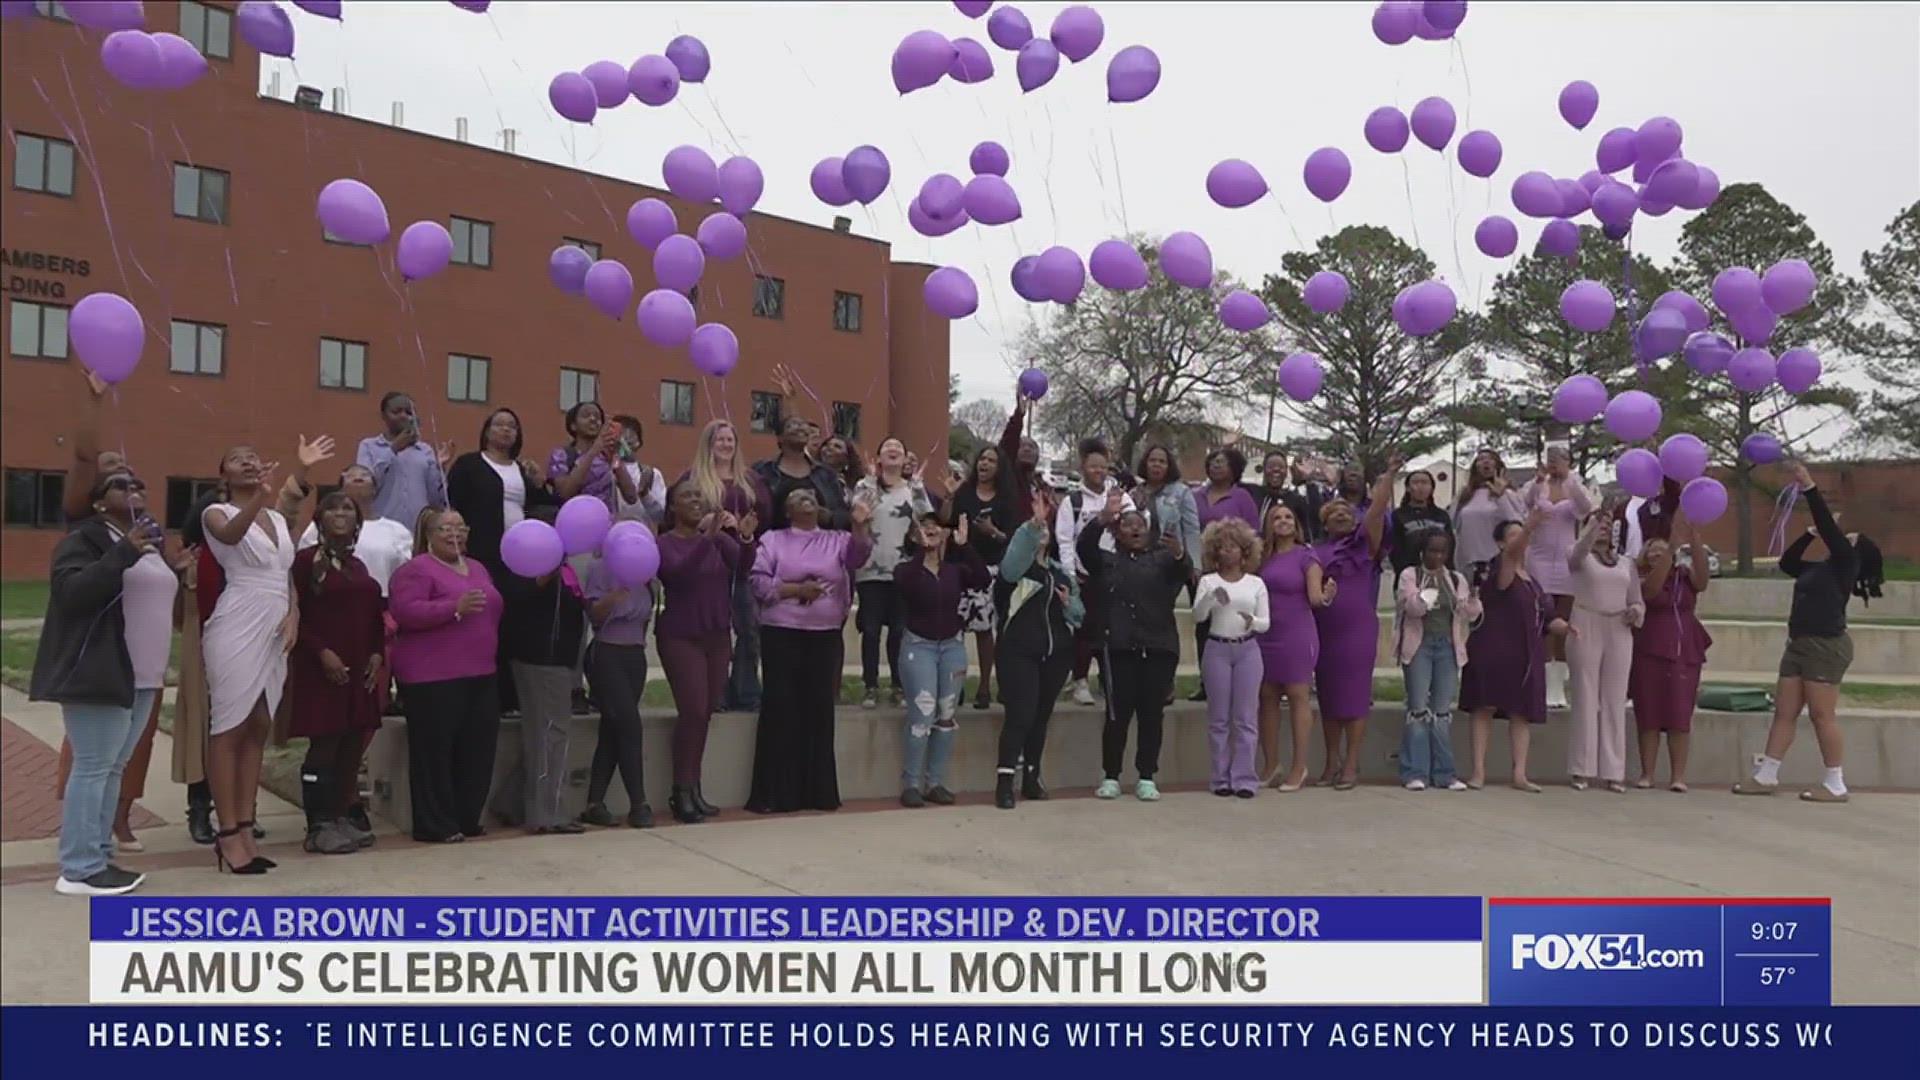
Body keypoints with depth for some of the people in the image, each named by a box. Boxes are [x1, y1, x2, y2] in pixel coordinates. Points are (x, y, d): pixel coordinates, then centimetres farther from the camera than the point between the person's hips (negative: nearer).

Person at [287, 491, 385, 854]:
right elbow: (297, 615, -9)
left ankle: (342, 817, 16)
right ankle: (319, 827, 0)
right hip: (321, 667, -6)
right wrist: (321, 652, -16)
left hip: (360, 668, 7)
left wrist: (377, 654, 4)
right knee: (324, 744, -6)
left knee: (353, 744, 7)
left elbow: (376, 615, 17)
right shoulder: (306, 560, -3)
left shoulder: (360, 565, 16)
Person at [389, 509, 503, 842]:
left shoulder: (478, 568, 18)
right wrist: (454, 607, -26)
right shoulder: (416, 569, -6)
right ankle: (434, 825, 3)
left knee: (477, 749, 9)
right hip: (433, 677, -8)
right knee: (435, 751, -3)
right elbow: (405, 612, -20)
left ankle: (467, 818, 19)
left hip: (480, 674, 8)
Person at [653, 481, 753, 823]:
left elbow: (742, 561, -9)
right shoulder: (664, 543, -7)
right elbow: (678, 570, -26)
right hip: (680, 636, -5)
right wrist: (706, 537, -37)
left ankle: (693, 787, 17)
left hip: (716, 634, 5)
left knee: (706, 713, 8)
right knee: (692, 711, -11)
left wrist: (746, 537, -28)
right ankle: (681, 791, -1)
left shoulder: (719, 537, 7)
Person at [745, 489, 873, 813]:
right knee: (781, 710, -2)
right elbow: (759, 582, -3)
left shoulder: (836, 539, 11)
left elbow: (858, 556, -8)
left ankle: (818, 790, 14)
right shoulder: (772, 540, 6)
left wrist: (859, 526, -25)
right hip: (782, 635, -2)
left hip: (826, 636, 2)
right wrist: (796, 589, -12)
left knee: (820, 710, 6)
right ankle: (774, 792, 3)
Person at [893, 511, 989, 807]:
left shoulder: (955, 569, 5)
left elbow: (984, 581, -13)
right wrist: (922, 547, -31)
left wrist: (963, 545, -19)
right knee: (922, 714, -12)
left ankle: (935, 783, 14)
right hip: (918, 645, -4)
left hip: (953, 645, 4)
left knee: (947, 715, 5)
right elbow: (907, 585, -29)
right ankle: (911, 784, -4)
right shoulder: (906, 568, -4)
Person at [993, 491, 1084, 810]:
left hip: (1056, 653, 5)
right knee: (1021, 714, -12)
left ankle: (1031, 777, 22)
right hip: (1019, 651, -5)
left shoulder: (1062, 571, 15)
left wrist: (1068, 603, -4)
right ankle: (1004, 782, -9)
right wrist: (1033, 522, -41)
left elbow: (1079, 616, 19)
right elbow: (1014, 556, -28)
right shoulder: (1016, 566, -1)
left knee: (1042, 716, 11)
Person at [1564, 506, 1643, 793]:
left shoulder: (1626, 563, 18)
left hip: (1618, 633, 4)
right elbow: (1580, 549, -18)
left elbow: (1637, 601, 21)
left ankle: (1613, 771, 4)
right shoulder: (1580, 558, 7)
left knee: (1615, 702, 1)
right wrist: (1595, 521, -34)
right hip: (1586, 629, -4)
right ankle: (1581, 770, -2)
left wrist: (1636, 611, -3)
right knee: (1586, 700, -5)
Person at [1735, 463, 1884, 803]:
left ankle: (1835, 785, 1)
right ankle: (1766, 776, 6)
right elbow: (1786, 562, 27)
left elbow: (1830, 529, -12)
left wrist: (1809, 488, -12)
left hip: (1827, 646, -8)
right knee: (1784, 713, 5)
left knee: (1822, 715, -6)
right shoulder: (1822, 569, 18)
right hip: (1799, 644, 8)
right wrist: (1812, 533, 19)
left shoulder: (1846, 564, -3)